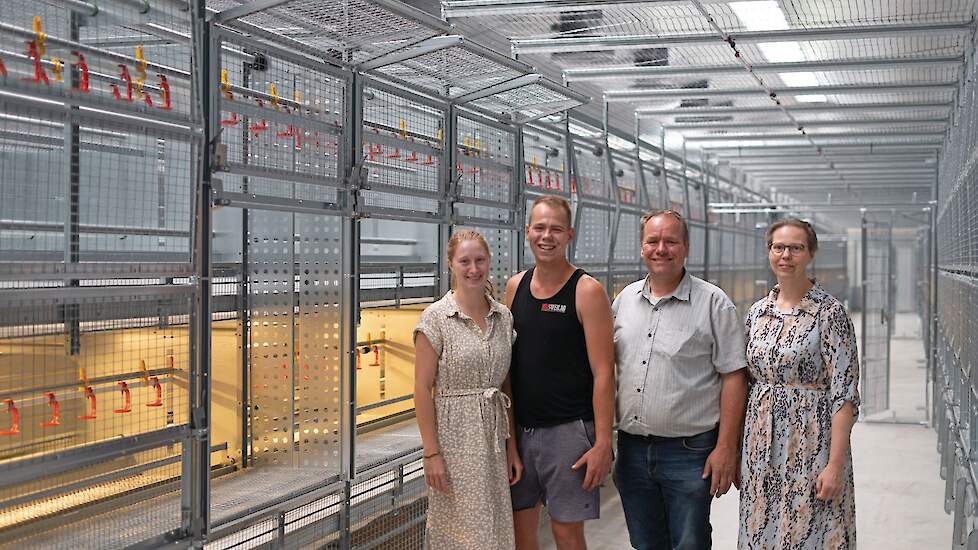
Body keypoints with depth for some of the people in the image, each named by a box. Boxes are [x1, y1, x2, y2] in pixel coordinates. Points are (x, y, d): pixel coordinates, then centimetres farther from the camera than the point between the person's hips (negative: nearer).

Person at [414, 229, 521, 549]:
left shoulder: (503, 317, 7)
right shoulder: (436, 317, -8)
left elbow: (506, 386, 12)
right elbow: (423, 389, -10)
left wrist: (511, 445, 8)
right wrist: (432, 453, -14)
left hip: (494, 437, 5)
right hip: (454, 438, -5)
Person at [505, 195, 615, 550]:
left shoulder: (587, 291, -8)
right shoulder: (515, 286, 8)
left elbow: (603, 372, -12)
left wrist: (603, 443, -17)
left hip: (568, 430, -5)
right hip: (519, 428, 5)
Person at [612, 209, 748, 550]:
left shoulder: (713, 303, -5)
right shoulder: (624, 300, 9)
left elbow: (733, 377, -8)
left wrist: (726, 448, -12)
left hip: (689, 450, -4)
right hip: (631, 448, 5)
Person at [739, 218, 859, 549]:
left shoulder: (829, 312, -9)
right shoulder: (757, 311, 7)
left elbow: (844, 393, -12)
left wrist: (836, 464, -17)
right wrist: (736, 451, 10)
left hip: (810, 446, -5)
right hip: (761, 446, 5)